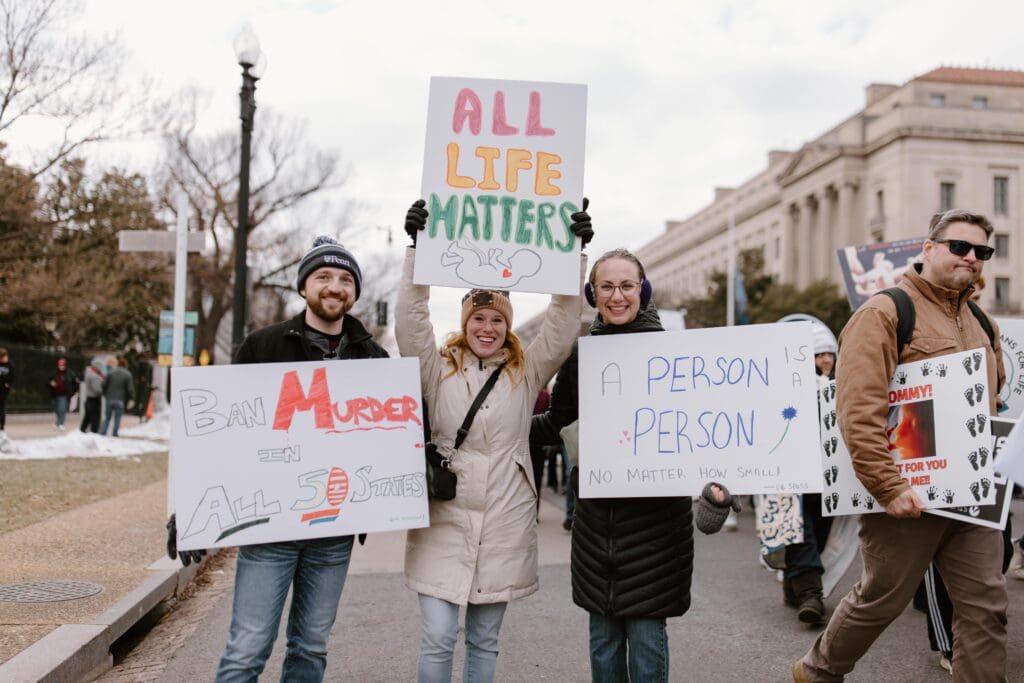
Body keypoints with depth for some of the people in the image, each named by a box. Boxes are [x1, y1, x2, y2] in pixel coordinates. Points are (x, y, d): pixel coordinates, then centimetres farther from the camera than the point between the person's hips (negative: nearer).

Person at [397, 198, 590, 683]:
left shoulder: (527, 372, 6)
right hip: (445, 522, -1)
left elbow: (563, 324, -4)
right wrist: (417, 247, -16)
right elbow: (411, 319, -8)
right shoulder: (438, 369, 3)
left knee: (484, 642, 12)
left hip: (504, 526, 2)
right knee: (437, 639, -4)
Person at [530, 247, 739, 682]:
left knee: (646, 634, 2)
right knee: (603, 634, 13)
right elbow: (557, 425, 14)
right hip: (596, 512, 3)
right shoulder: (579, 354, 3)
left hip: (656, 512, -3)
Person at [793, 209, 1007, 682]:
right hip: (906, 493, -6)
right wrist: (888, 486, -24)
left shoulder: (981, 323, 13)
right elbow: (858, 410, -20)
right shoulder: (885, 312, -10)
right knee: (881, 600, 9)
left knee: (986, 607, 6)